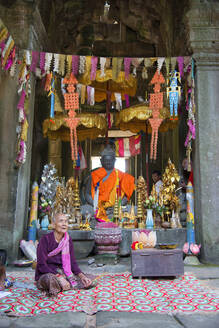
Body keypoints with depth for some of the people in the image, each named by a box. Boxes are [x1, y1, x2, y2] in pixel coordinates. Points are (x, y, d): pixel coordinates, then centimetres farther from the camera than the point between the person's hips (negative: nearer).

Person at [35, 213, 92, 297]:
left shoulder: (68, 241, 3)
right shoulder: (45, 239, -13)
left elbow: (72, 263, 4)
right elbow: (41, 265, -19)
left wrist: (82, 276, -14)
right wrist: (59, 277, -28)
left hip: (61, 273, 6)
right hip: (45, 275, -6)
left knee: (86, 282, -10)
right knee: (52, 279, -39)